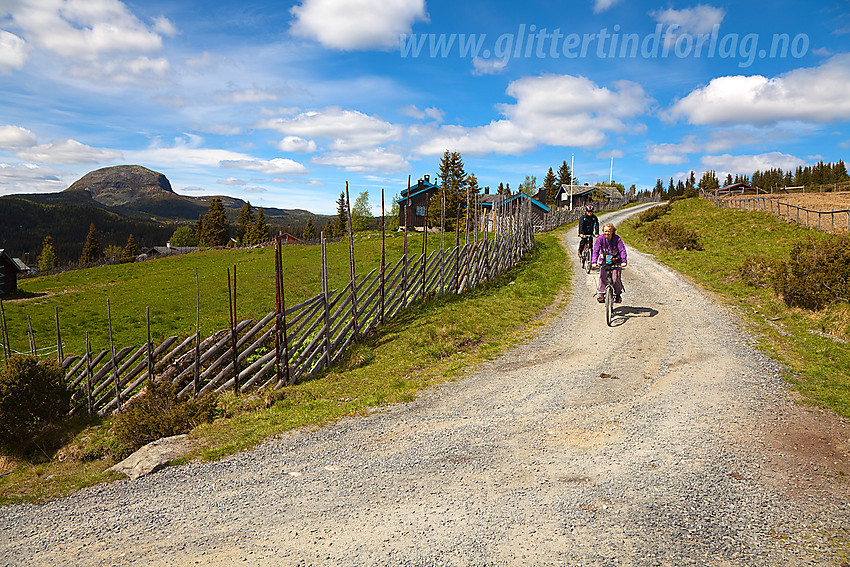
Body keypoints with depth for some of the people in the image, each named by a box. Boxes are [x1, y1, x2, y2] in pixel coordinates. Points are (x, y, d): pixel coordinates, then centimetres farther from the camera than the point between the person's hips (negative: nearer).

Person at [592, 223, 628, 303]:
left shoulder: (617, 239, -18)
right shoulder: (600, 238, -15)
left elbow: (622, 250, -23)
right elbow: (595, 250, -19)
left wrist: (624, 261, -37)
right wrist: (594, 262, -29)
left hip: (616, 261, -1)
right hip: (604, 261, 1)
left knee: (616, 279, -9)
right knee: (602, 277, -15)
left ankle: (618, 295, 12)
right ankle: (601, 294, -3)